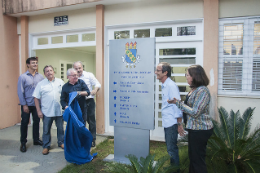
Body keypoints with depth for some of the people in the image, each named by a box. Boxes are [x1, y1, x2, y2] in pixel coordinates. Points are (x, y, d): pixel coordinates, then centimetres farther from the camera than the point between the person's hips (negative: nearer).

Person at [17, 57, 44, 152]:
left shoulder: (40, 76, 0)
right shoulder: (23, 77, -7)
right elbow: (20, 92, -7)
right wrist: (24, 105, -10)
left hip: (37, 104, 3)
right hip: (27, 104, -2)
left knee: (36, 121, 12)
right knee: (24, 123, 8)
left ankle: (36, 139, 29)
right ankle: (23, 143, 22)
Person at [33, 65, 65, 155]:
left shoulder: (60, 82, 5)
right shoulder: (41, 84, 0)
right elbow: (36, 98, -1)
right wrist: (39, 111, -6)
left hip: (59, 110, 2)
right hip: (47, 112, -1)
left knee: (60, 128, 14)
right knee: (46, 130, 8)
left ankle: (61, 142, 32)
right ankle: (46, 146, 22)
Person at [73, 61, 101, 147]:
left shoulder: (89, 75, 0)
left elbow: (97, 84, -3)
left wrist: (95, 90, -23)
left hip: (89, 101, -2)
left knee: (91, 120, 5)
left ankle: (92, 139, 19)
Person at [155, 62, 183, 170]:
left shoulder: (171, 86, -17)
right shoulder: (164, 85, 11)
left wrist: (179, 124, -17)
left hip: (171, 123, -9)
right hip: (166, 123, 9)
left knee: (171, 148, 3)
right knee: (170, 146, 19)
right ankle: (173, 165, 34)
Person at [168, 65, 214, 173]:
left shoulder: (202, 91, -20)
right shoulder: (195, 89, 10)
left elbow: (195, 112, -23)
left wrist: (178, 102, -20)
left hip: (200, 130, -10)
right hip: (195, 128, 10)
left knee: (198, 159, 3)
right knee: (192, 156, 21)